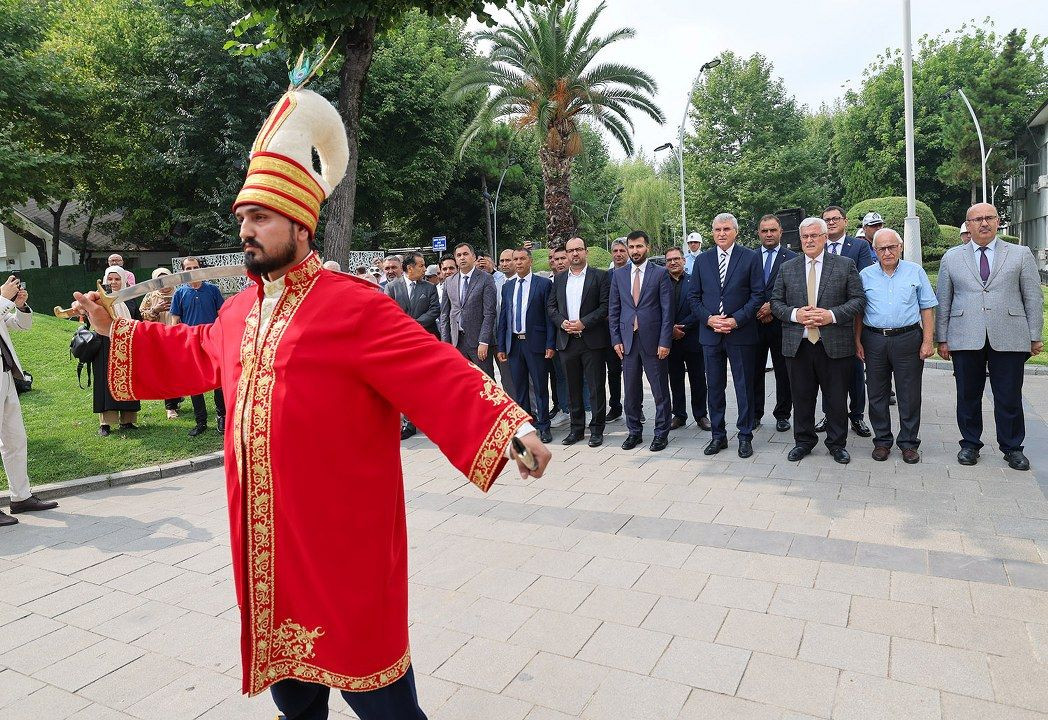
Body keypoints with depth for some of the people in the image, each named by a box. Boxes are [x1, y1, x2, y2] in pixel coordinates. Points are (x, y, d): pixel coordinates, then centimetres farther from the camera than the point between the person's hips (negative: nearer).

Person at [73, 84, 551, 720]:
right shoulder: (241, 311, 8)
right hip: (267, 536, 8)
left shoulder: (353, 306, -16)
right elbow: (197, 353, 28)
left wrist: (511, 426, -33)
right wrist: (120, 330, 30)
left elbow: (437, 373, -23)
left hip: (343, 540, -7)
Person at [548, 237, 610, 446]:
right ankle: (576, 428, 20)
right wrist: (562, 322, -6)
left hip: (592, 340, -4)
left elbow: (605, 306, -7)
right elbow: (550, 306, 12)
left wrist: (584, 323, -15)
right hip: (566, 341, 4)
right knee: (572, 388, 10)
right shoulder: (559, 278, 13)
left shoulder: (599, 276, 0)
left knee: (596, 387, 1)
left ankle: (596, 429, 11)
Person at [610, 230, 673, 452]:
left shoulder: (660, 273, -1)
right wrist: (616, 339, 3)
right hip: (628, 340, 3)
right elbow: (613, 309, 10)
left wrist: (665, 342, -10)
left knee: (660, 391, 4)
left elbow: (667, 310, -4)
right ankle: (634, 431, 23)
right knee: (631, 390, 10)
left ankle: (661, 433, 16)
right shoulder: (619, 274, 9)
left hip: (653, 340, -3)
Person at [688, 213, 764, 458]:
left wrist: (736, 320, -14)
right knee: (714, 387, 10)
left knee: (744, 387, 5)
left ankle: (745, 436, 17)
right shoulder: (702, 260, 8)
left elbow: (757, 295, -4)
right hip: (710, 333, 3)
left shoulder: (750, 258, -1)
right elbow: (694, 297, 8)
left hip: (741, 333, -3)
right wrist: (709, 319, -8)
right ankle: (718, 435, 21)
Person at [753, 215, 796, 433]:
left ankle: (782, 415, 18)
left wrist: (772, 306, -14)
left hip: (781, 323, -2)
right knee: (754, 371, 7)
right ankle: (755, 414, 19)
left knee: (783, 372, 6)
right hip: (755, 323, 2)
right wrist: (760, 311, -7)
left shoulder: (792, 258, 1)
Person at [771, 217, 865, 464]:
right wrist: (794, 314, -12)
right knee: (801, 396, 11)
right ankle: (803, 441, 26)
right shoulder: (787, 268, 8)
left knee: (836, 398, 8)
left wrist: (832, 315, -16)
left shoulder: (845, 265, 3)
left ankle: (837, 443, 24)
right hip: (797, 345, 2)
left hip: (835, 344, -1)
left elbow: (858, 300, -1)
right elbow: (776, 302, 7)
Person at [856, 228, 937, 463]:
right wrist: (857, 342, 2)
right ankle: (882, 441, 20)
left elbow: (927, 309, 3)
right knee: (877, 394, 7)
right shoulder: (865, 275, 7)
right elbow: (858, 312, 9)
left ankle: (908, 443, 16)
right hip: (874, 340, 1)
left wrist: (928, 342, -4)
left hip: (908, 339, -1)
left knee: (910, 395, 4)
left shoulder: (916, 272, 5)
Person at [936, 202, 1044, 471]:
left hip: (1008, 339, 0)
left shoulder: (1021, 254, 7)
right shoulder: (951, 257, 9)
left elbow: (1034, 297, 7)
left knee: (1009, 398, 5)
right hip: (965, 339, 1)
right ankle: (970, 444, 23)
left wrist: (1035, 336, 3)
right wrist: (942, 338, 4)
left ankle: (1012, 448, 21)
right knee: (968, 396, 8)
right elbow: (943, 301, 8)